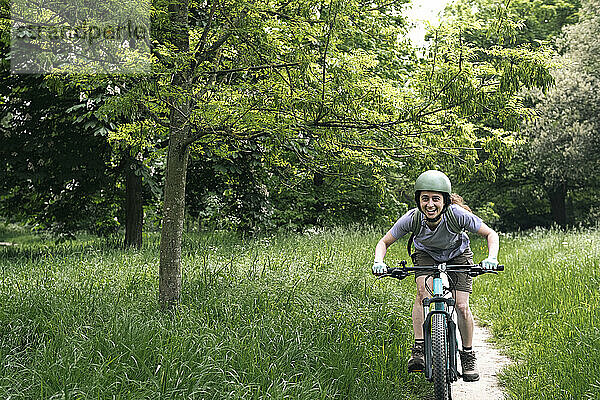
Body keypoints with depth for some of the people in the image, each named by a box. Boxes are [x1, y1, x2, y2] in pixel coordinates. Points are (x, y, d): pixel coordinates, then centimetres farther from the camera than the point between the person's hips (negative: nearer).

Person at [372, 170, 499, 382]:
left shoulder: (458, 215, -36)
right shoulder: (412, 218, -32)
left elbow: (491, 234, -23)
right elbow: (384, 242, -18)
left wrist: (492, 258, -41)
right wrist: (379, 262, -37)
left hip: (457, 255, -1)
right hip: (426, 255, 1)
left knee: (462, 306, -12)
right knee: (422, 292, -27)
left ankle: (468, 355, 9)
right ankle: (419, 348, -22)